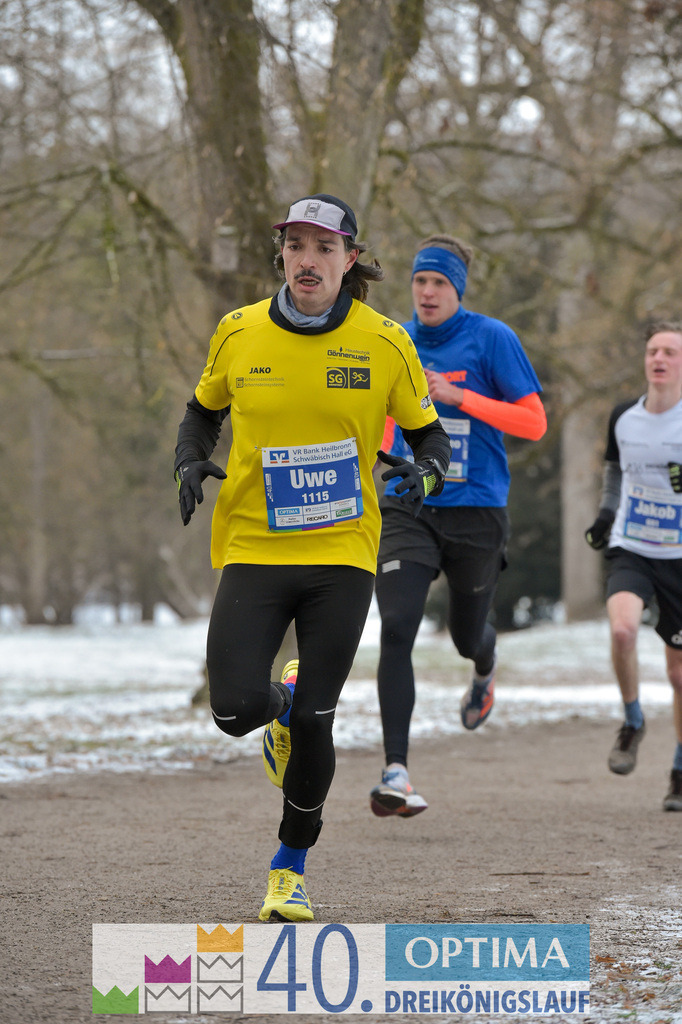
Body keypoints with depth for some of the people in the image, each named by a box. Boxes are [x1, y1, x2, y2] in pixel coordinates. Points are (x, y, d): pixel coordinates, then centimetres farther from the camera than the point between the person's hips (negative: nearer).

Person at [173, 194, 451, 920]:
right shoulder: (238, 334, 0)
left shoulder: (384, 343, -3)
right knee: (236, 711, -14)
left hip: (342, 555, -1)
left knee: (311, 725, -4)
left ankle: (291, 867, 20)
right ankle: (283, 701, 26)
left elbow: (429, 433, 8)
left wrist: (426, 472, -14)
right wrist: (190, 461, -1)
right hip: (252, 550, 1)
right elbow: (204, 410, 18)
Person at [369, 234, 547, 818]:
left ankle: (485, 672, 55)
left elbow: (534, 422, -10)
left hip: (476, 512, -2)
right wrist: (386, 447, 8)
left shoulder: (492, 339, -6)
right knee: (396, 629, -17)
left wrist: (459, 397, -19)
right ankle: (397, 773, -20)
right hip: (406, 509, 2)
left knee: (467, 636, 13)